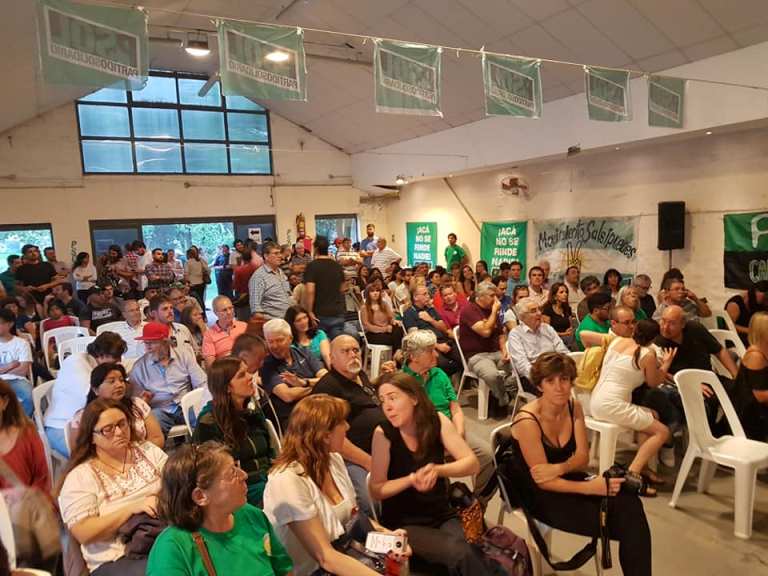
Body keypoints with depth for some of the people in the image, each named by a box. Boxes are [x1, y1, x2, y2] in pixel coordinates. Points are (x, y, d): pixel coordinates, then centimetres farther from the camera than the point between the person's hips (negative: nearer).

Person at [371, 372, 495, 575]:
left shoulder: (436, 421, -6)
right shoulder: (383, 433, -14)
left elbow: (472, 464, -9)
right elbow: (376, 490, -10)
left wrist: (437, 470, -27)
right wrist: (412, 478, -26)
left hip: (443, 515, 3)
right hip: (403, 523, -3)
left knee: (479, 553, -24)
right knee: (461, 554, -26)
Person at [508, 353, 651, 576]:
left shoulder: (574, 407, -3)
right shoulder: (528, 421, -24)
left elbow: (582, 458, -1)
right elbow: (543, 482, -20)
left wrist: (559, 468, -22)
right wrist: (590, 488, -26)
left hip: (565, 481, 6)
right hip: (539, 495, -6)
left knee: (629, 504, -21)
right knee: (623, 525, -19)